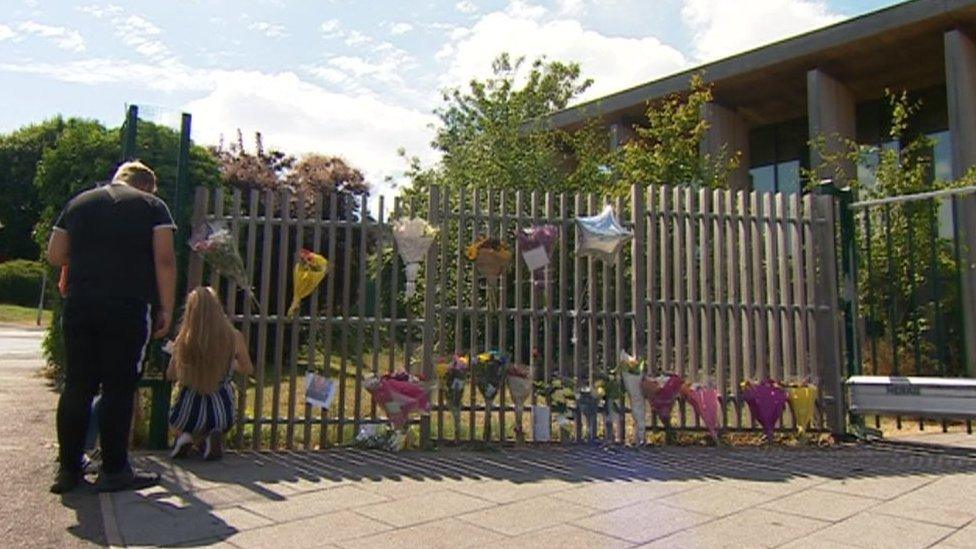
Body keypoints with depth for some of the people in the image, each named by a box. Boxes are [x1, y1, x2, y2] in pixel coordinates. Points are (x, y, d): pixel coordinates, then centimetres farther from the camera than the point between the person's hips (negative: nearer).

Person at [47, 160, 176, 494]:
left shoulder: (78, 203, 15)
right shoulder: (152, 206, 3)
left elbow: (55, 256, 13)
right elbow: (164, 260, -7)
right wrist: (166, 309, -4)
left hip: (79, 307, 4)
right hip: (128, 308, -4)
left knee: (76, 388, 10)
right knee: (119, 389, 1)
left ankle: (68, 469, 17)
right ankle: (113, 470, 7)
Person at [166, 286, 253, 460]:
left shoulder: (184, 340, -10)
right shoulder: (234, 337, -10)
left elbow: (170, 376, 5)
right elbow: (248, 370, 7)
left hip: (189, 414, 1)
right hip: (222, 413, -1)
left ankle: (188, 436, 5)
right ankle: (213, 435, 9)